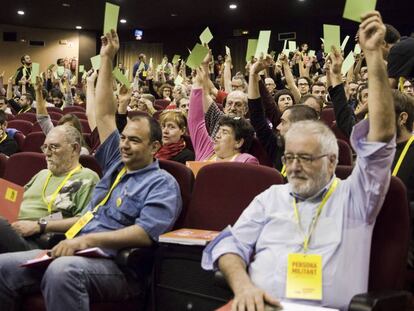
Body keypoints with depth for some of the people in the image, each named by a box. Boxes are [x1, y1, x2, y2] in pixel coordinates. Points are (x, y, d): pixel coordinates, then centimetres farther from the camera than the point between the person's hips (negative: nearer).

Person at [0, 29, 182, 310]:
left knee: (63, 271, -40)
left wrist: (89, 239, -23)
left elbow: (145, 234, -15)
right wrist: (107, 59, 22)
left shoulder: (163, 184, 0)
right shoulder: (117, 163, 21)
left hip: (114, 265, -8)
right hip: (76, 252, 8)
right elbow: (105, 114, 22)